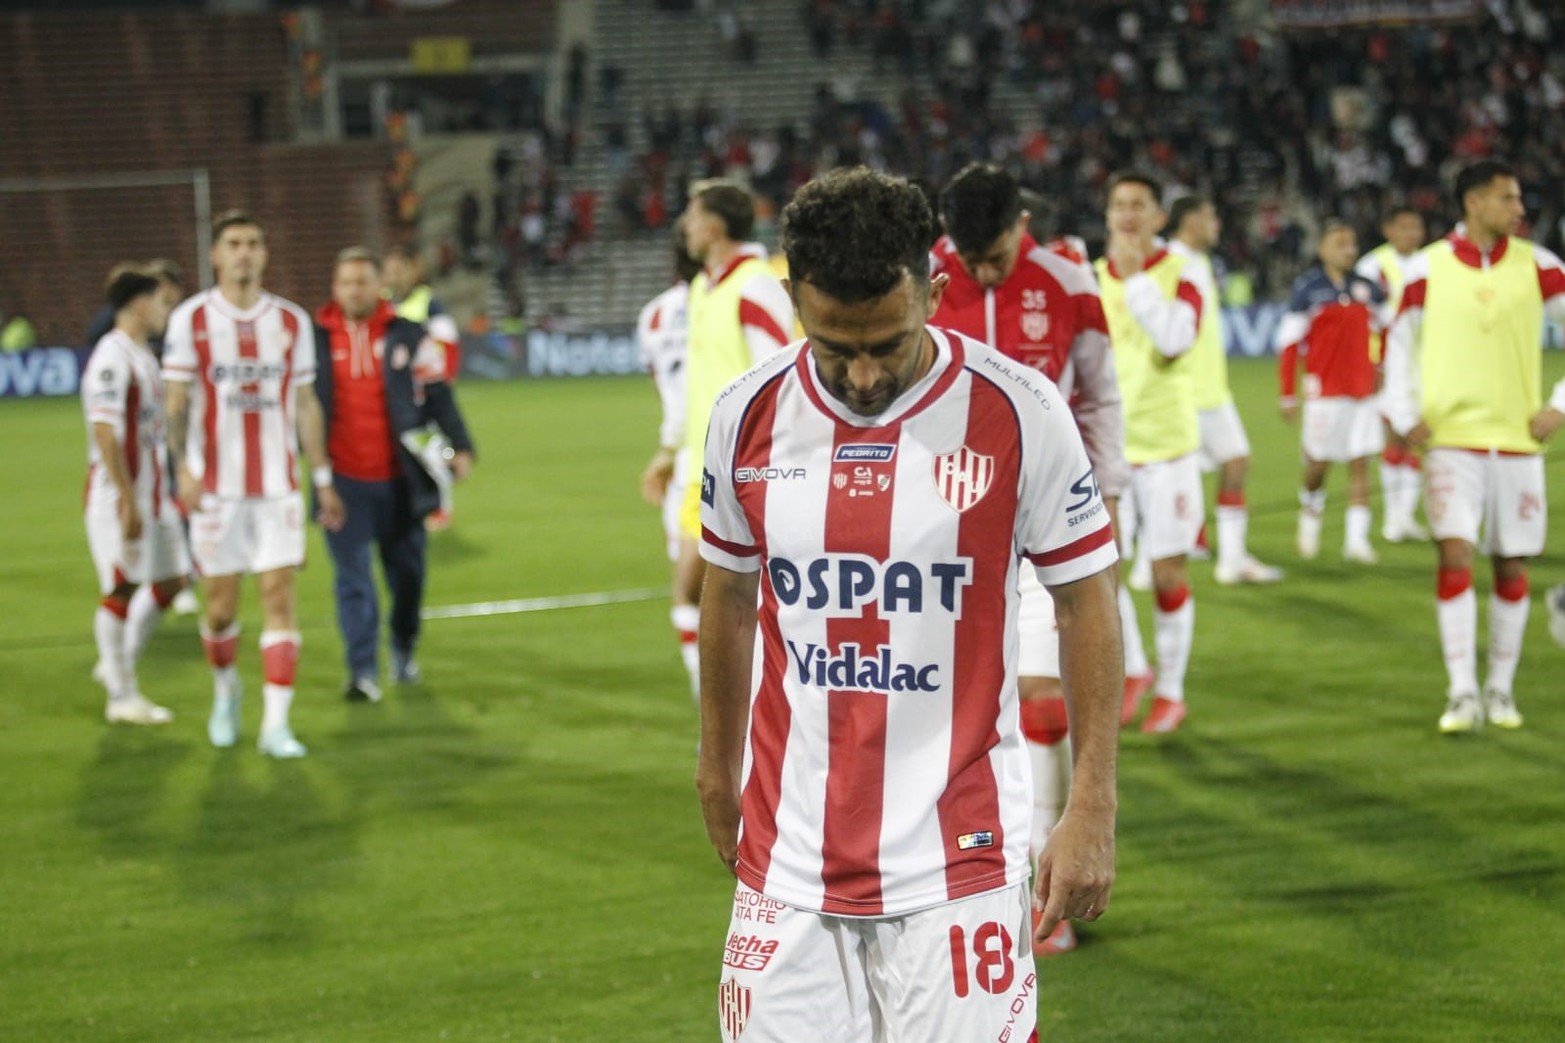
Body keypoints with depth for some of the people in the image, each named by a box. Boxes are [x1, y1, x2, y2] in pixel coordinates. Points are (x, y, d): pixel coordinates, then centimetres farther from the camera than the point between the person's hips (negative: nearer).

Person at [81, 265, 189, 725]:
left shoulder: (143, 355, 13)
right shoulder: (111, 359, -16)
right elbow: (105, 434, -21)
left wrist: (168, 492, 20)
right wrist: (129, 502, -23)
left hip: (153, 491, 9)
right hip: (118, 496, -9)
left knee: (170, 579, 11)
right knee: (121, 590, -2)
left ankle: (121, 664, 25)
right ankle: (122, 695, 5)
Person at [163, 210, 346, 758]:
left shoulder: (292, 321, 6)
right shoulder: (191, 319, 0)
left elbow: (306, 405, 11)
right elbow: (176, 403, -1)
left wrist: (323, 479, 8)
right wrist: (183, 467, -14)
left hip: (278, 483, 1)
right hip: (216, 486, -1)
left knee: (279, 595, -8)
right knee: (220, 604, 5)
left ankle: (276, 724, -8)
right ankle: (225, 691, 33)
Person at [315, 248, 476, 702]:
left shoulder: (409, 337, 3)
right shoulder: (314, 340, 5)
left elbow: (438, 396, 3)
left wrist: (460, 447, -7)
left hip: (398, 477, 1)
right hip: (343, 479, -1)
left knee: (406, 572, 10)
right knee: (352, 579, -6)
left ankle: (403, 650, 32)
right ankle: (363, 672, -4)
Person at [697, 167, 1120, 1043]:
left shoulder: (1019, 414, -9)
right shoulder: (750, 414, 0)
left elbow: (1088, 603, -2)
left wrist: (1093, 810, -5)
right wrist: (718, 765, 24)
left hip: (956, 862, -3)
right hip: (789, 861, 3)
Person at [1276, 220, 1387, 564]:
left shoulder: (1367, 289, 7)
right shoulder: (1307, 288, -4)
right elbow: (1289, 343, -4)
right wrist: (1288, 395, -6)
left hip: (1364, 390, 4)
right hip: (1324, 390, -3)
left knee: (1361, 464, -2)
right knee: (1319, 464, 3)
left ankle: (1356, 539, -1)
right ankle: (1310, 514, 31)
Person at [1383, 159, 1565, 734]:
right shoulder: (1428, 268, -1)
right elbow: (1399, 341, 10)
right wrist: (1403, 414, 0)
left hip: (1518, 440, 2)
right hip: (1451, 438, -2)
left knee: (1512, 568, 6)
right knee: (1455, 553, -14)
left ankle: (1500, 688, 20)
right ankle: (1462, 694, -11)